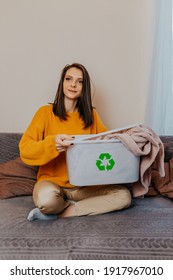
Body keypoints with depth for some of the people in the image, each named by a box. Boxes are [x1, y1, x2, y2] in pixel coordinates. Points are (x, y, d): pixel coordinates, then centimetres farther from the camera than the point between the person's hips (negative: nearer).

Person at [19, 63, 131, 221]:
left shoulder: (91, 115, 8)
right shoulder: (46, 112, -4)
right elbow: (24, 149, -11)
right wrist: (52, 143, -30)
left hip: (84, 185, 5)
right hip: (52, 181, -4)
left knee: (124, 196, -18)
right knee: (46, 197, -38)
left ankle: (57, 213, -14)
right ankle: (80, 208, -5)